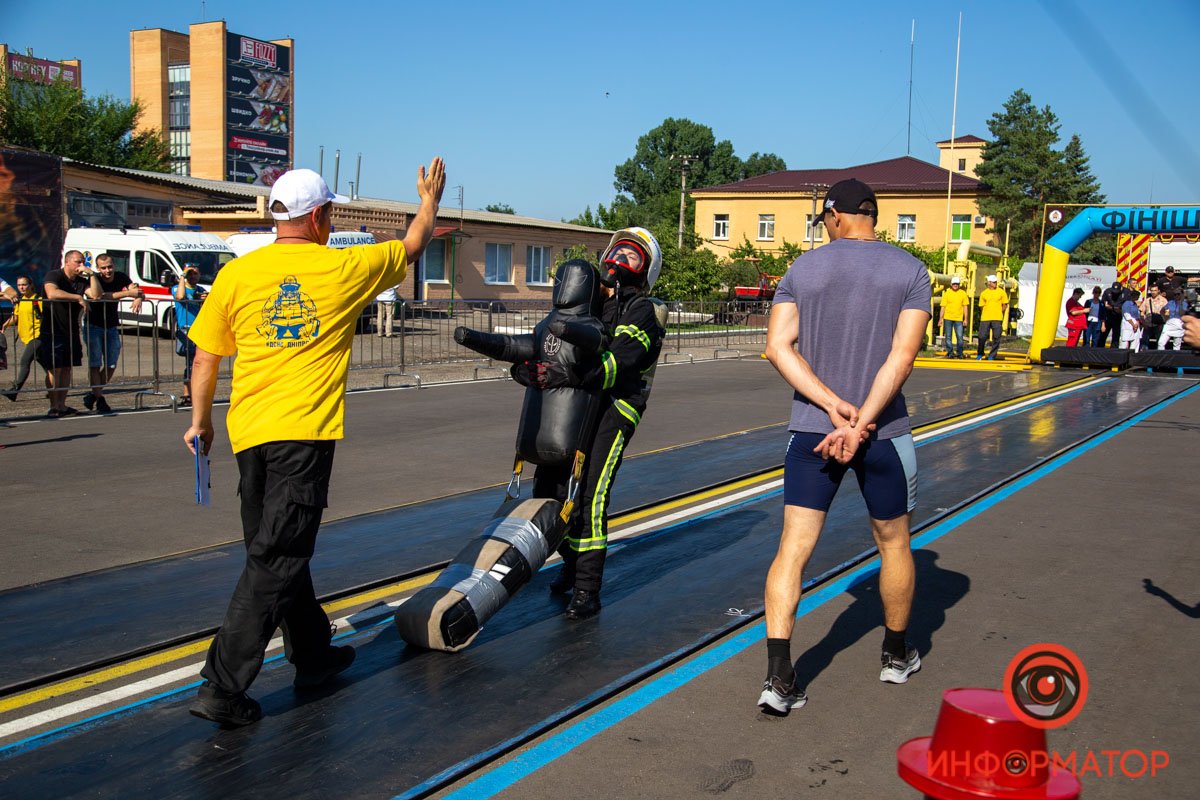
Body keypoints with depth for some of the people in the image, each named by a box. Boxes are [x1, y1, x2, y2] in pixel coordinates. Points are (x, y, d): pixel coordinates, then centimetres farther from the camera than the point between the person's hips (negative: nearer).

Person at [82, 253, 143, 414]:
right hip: (94, 326, -5)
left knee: (111, 364, 6)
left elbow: (137, 290, -16)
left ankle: (94, 394, 22)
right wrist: (127, 293, -43)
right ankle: (100, 400, -4)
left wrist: (138, 298, -40)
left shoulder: (121, 278, -4)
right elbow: (97, 295, -36)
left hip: (112, 327, 5)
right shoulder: (93, 280, -17)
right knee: (95, 364, -8)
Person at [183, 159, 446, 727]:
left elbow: (205, 358, 10)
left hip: (249, 431, 5)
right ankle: (222, 688, -4)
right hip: (304, 431, -5)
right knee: (274, 562, -2)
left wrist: (200, 422, 24)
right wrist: (430, 201, 34)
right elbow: (412, 245, 16)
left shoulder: (236, 274, 5)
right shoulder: (344, 269, -1)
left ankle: (313, 655, 33)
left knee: (277, 552, 17)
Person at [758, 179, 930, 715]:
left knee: (793, 547, -1)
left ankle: (778, 677, -9)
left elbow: (778, 348, -7)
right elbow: (901, 357, -12)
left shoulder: (803, 268, 3)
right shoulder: (911, 270, 0)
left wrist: (835, 407, -12)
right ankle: (896, 656, 35)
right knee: (893, 543, 18)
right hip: (884, 430, 0)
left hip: (811, 428, 1)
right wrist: (860, 424, -16)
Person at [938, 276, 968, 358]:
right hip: (948, 318, 0)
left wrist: (965, 319, 4)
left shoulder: (963, 293, 6)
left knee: (959, 337, -4)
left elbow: (965, 307, 8)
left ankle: (959, 353, 6)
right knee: (948, 336, 2)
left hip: (958, 318, 0)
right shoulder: (947, 293, 4)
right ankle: (950, 352, 10)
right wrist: (941, 319, 0)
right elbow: (943, 306, 4)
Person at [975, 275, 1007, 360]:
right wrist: (986, 314, 5)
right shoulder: (983, 293, 8)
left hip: (997, 319, -1)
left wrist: (1000, 314, 7)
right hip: (985, 318, 1)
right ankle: (980, 354, 16)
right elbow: (981, 306, 11)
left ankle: (992, 356, 8)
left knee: (996, 338, -1)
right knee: (982, 337, -2)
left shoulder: (1001, 292, 5)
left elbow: (1005, 305, 9)